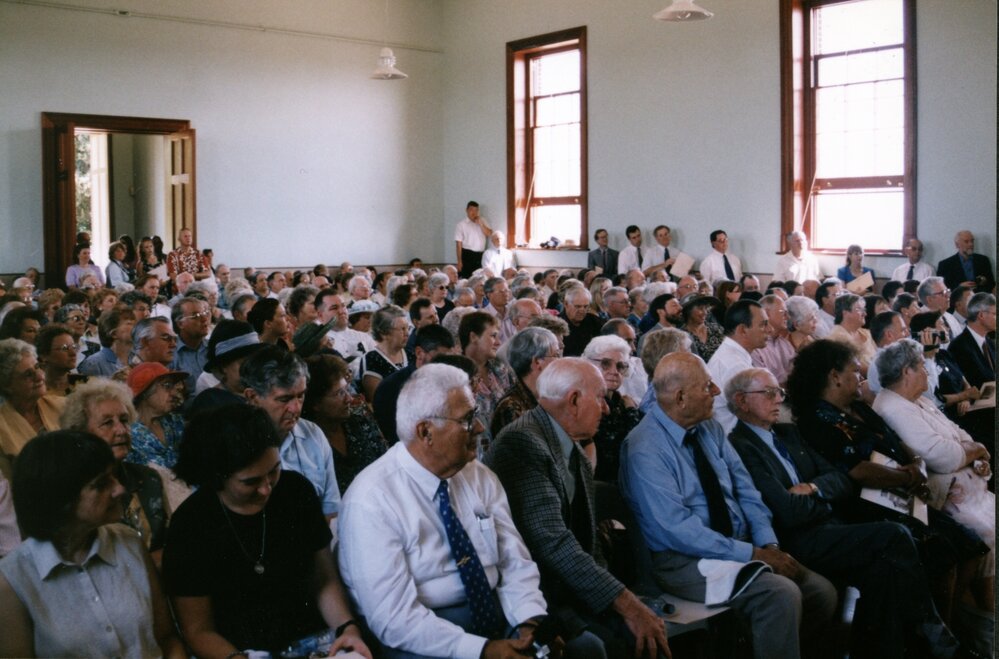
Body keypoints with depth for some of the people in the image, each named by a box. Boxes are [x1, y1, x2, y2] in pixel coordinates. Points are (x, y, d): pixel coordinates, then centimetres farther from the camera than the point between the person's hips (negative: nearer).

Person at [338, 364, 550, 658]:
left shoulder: (481, 478, 4)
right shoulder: (371, 500, -15)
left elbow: (515, 563, 4)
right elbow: (395, 618, -19)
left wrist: (531, 622, -15)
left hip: (497, 613, 4)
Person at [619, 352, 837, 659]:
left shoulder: (710, 428, 7)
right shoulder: (645, 450, -17)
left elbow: (745, 491, 7)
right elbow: (678, 530, -22)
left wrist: (769, 545, -9)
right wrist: (751, 553, -20)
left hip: (740, 544, 8)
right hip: (687, 559, -7)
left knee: (821, 591, -8)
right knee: (782, 595, -27)